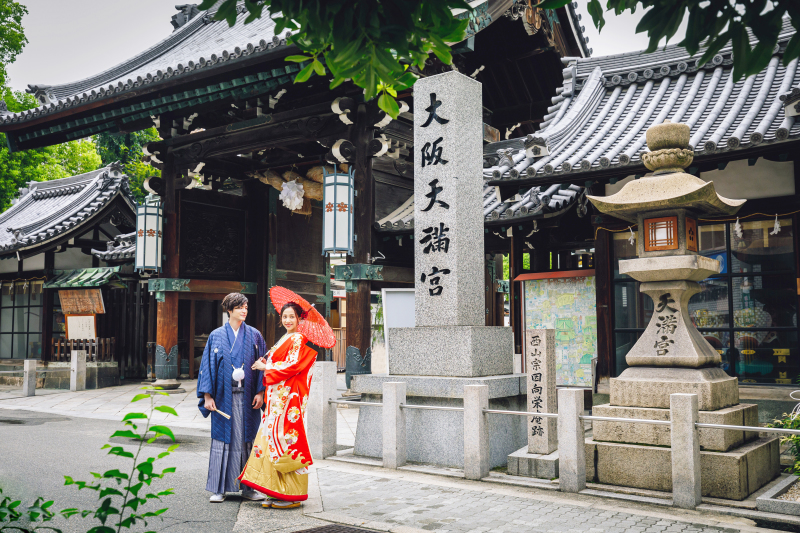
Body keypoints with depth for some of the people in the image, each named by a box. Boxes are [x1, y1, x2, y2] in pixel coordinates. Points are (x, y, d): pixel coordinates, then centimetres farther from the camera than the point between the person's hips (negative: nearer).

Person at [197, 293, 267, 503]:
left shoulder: (254, 336, 7)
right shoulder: (217, 336, 4)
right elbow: (208, 365, 3)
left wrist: (260, 392, -3)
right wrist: (207, 395, -4)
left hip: (247, 397, 1)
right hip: (224, 396, -1)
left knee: (247, 439, 3)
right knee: (223, 438, 1)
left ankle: (248, 487, 10)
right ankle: (219, 489, 8)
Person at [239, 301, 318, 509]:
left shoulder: (299, 339, -7)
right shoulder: (285, 339, 21)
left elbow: (293, 366, -16)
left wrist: (266, 367, -6)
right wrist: (266, 365, 5)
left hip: (289, 397, -9)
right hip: (277, 398, 9)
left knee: (284, 439, -9)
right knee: (273, 440, 7)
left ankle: (292, 495, -2)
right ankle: (277, 493, 12)